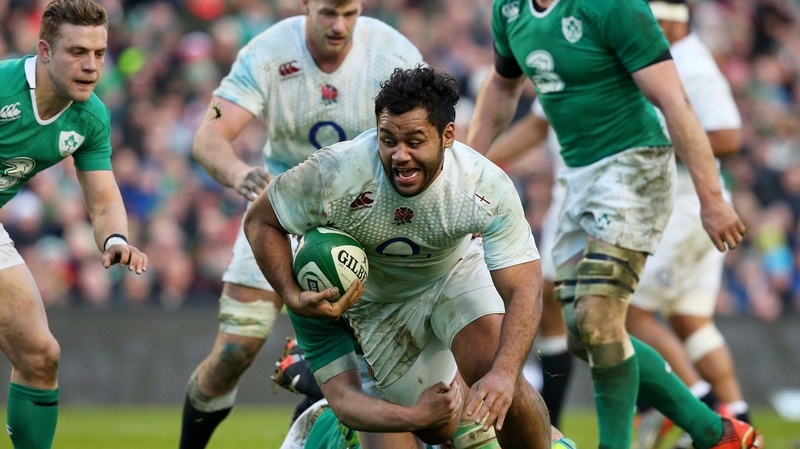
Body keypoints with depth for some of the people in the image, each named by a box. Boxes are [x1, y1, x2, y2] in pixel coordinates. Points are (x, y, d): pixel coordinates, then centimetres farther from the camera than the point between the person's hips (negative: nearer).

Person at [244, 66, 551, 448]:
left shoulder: (486, 187, -33)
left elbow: (524, 288, -34)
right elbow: (259, 221, -16)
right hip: (375, 299, 0)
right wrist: (293, 298, -31)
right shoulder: (335, 174, -34)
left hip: (456, 273, 0)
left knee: (494, 374, -27)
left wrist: (503, 375, -49)